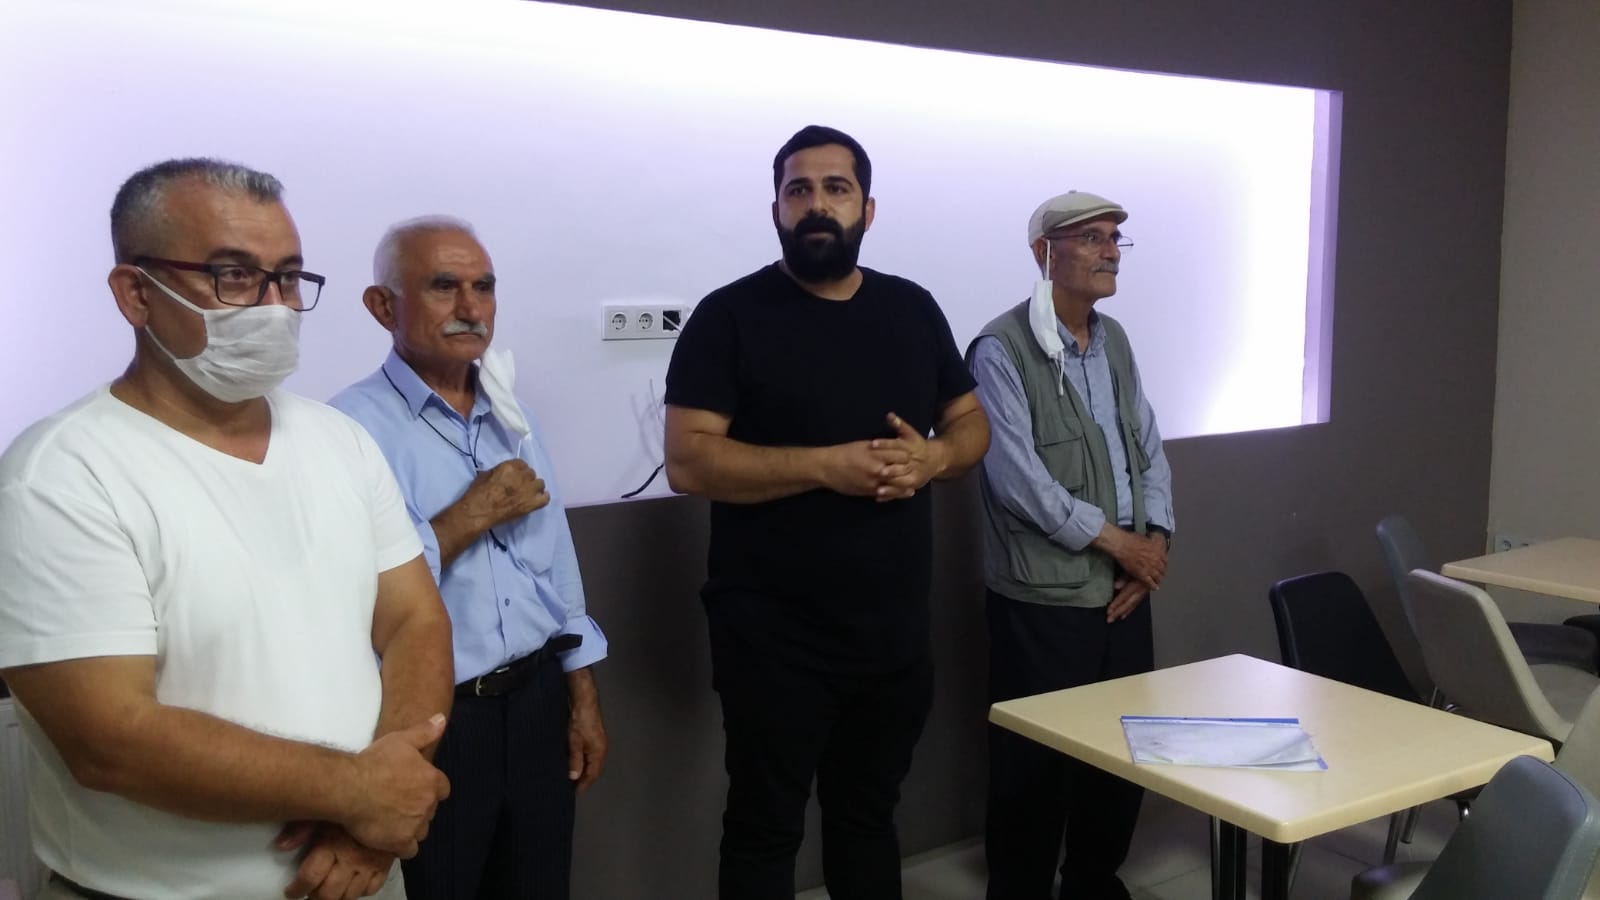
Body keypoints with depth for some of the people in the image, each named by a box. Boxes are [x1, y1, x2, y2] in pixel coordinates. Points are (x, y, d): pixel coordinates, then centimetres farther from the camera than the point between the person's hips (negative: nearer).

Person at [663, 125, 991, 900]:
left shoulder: (913, 309, 7)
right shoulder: (731, 315, -8)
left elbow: (972, 423, 12)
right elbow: (689, 461, -16)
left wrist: (933, 456, -11)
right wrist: (826, 466, -24)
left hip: (896, 627, 5)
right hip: (774, 633, -4)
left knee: (870, 815, 21)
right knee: (766, 828, 10)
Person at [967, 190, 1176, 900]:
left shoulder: (1114, 341, 12)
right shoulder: (1002, 349, -12)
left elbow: (1149, 448, 15)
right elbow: (1017, 477, -19)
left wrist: (1156, 538, 0)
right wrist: (1115, 539, -13)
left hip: (1125, 591, 7)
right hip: (1043, 600, -7)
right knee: (1036, 765, 3)